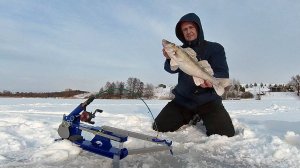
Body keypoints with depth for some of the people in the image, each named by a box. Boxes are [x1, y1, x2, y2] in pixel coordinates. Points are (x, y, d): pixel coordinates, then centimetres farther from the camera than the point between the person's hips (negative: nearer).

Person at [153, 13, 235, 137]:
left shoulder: (215, 48, 0)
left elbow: (223, 74, -10)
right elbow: (172, 69, -10)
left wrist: (211, 80, -33)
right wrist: (169, 59, -33)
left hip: (208, 100, -3)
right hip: (182, 99, 3)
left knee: (225, 134, -21)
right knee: (159, 128, -2)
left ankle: (204, 118, 14)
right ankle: (192, 117, 22)